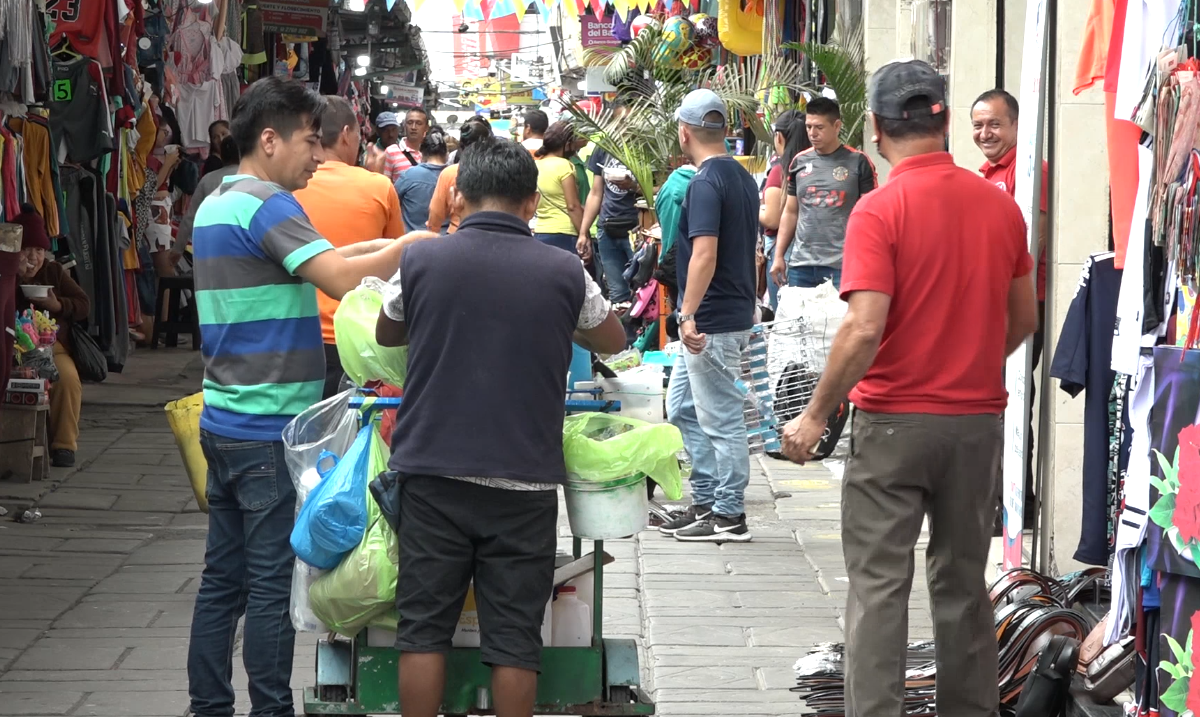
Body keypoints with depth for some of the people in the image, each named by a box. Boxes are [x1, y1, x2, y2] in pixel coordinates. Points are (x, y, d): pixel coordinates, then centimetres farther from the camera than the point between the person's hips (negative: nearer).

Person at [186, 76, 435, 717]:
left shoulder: (216, 205, 15)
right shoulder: (266, 205, -15)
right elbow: (341, 280, -25)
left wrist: (371, 249, 9)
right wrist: (410, 245, -12)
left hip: (225, 421, 9)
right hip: (269, 427, -9)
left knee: (223, 578, 11)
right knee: (273, 584, -4)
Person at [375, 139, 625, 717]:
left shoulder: (421, 262, -2)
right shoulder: (563, 273, -3)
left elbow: (385, 334, 18)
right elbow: (613, 341, 17)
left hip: (433, 470, 1)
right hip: (523, 478, 0)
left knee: (424, 626, 8)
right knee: (513, 637, 4)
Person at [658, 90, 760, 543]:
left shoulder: (706, 182, -18)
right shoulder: (743, 178, 12)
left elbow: (705, 255, -26)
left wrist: (688, 315, -27)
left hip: (710, 324, -10)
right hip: (734, 313, 10)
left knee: (721, 420, -2)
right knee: (683, 408, 18)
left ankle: (728, 516, 4)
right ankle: (705, 501, 22)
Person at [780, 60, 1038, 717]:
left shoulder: (880, 210, -14)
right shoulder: (1000, 205, 2)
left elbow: (865, 329, -21)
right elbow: (1024, 318, 10)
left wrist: (816, 415, -11)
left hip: (894, 420, -4)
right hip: (978, 418, 5)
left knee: (878, 583, 1)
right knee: (962, 581, 15)